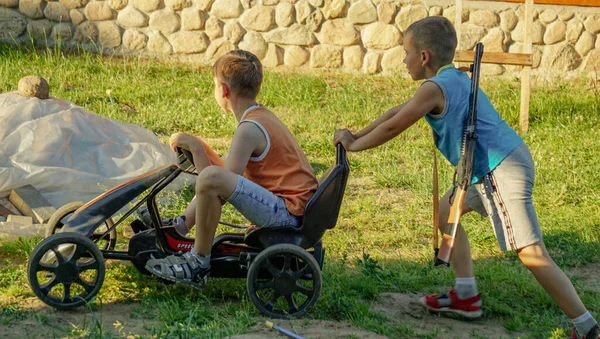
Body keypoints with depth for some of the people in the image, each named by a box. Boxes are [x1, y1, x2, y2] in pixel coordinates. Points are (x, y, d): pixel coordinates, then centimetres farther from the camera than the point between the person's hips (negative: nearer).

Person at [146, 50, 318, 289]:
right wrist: (197, 149, 22)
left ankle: (199, 263, -13)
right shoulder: (263, 117, 14)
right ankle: (180, 226, 30)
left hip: (287, 213, -11)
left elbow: (220, 180, -19)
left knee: (211, 178, -29)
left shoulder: (249, 129, -17)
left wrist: (195, 147, -12)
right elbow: (229, 173, 22)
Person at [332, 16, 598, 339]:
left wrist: (355, 145, 8)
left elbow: (392, 127, -7)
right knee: (446, 211, 23)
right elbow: (397, 112, 24)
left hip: (502, 170, -11)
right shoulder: (454, 79, 17)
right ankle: (466, 296, 26)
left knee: (532, 254, -11)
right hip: (490, 168, 11)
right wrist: (357, 135, 23)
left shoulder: (434, 88, -13)